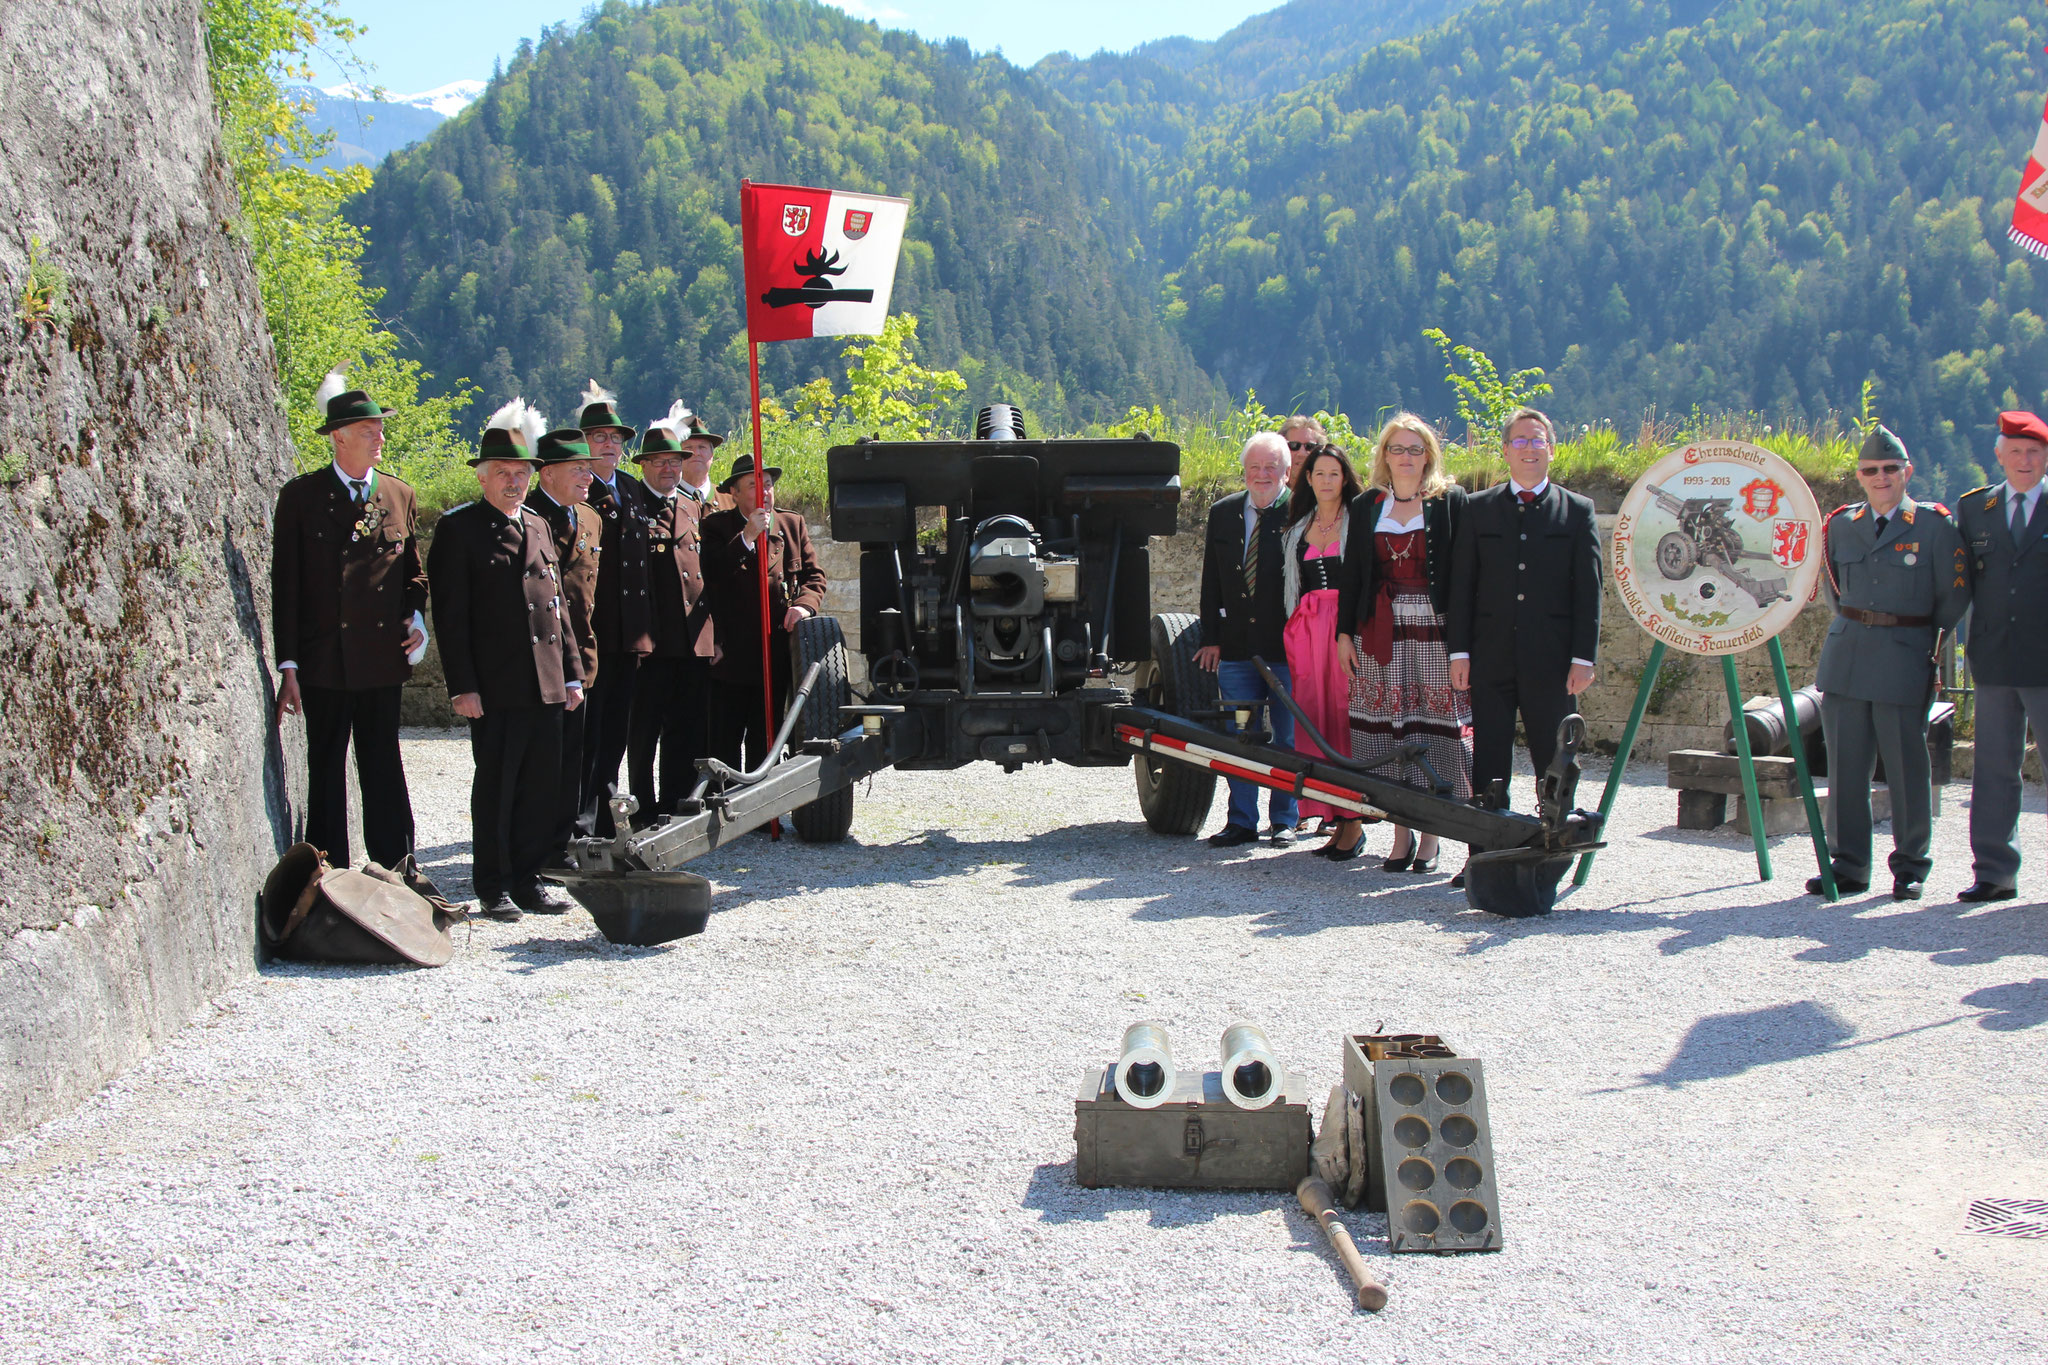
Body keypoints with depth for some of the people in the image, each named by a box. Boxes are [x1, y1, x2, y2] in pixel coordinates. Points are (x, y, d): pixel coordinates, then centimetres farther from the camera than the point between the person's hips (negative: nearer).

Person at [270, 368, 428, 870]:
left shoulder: (400, 495, 9)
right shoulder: (301, 496, -1)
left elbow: (414, 571, 18)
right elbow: (285, 586, -1)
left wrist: (415, 619, -2)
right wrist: (288, 664, -6)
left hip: (382, 658, 2)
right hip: (324, 659, -2)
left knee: (384, 766, 8)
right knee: (325, 771, 5)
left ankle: (394, 869, 16)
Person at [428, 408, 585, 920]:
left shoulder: (538, 527, 17)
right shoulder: (458, 528, -2)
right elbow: (450, 614, -7)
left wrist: (572, 674, 14)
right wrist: (462, 685, -13)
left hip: (547, 686, 6)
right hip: (495, 687, -6)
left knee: (542, 786, 7)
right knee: (495, 787, 1)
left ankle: (528, 878, 18)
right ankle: (493, 887, 10)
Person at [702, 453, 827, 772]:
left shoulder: (793, 525, 12)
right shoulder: (716, 526, 1)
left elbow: (814, 575, 10)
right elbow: (710, 574, -13)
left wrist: (805, 603, -10)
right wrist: (746, 537, -19)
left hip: (776, 658, 3)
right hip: (730, 655, -3)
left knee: (764, 744, 9)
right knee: (724, 744, 1)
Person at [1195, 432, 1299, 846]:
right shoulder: (1223, 513, 10)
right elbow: (1212, 581, 13)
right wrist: (1211, 638, 8)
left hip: (1288, 647, -4)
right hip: (1236, 648, 4)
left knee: (1289, 738, 5)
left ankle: (1284, 820, 16)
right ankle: (1241, 822, 15)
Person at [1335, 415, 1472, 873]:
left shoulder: (1451, 501, 3)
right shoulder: (1366, 506, 11)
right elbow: (1352, 575, 11)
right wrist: (1345, 632, 5)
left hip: (1436, 630, -2)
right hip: (1381, 633, 3)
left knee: (1435, 726, -3)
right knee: (1388, 726, 2)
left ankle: (1429, 836, 7)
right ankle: (1401, 833, 10)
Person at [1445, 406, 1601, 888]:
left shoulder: (1577, 510, 7)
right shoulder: (1478, 508, 10)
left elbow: (1588, 590, 3)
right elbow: (1461, 584, 7)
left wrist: (1583, 658, -5)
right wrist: (1458, 651, -1)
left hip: (1551, 661, -1)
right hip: (1492, 658, 1)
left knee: (1555, 764, 4)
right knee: (1488, 763, 3)